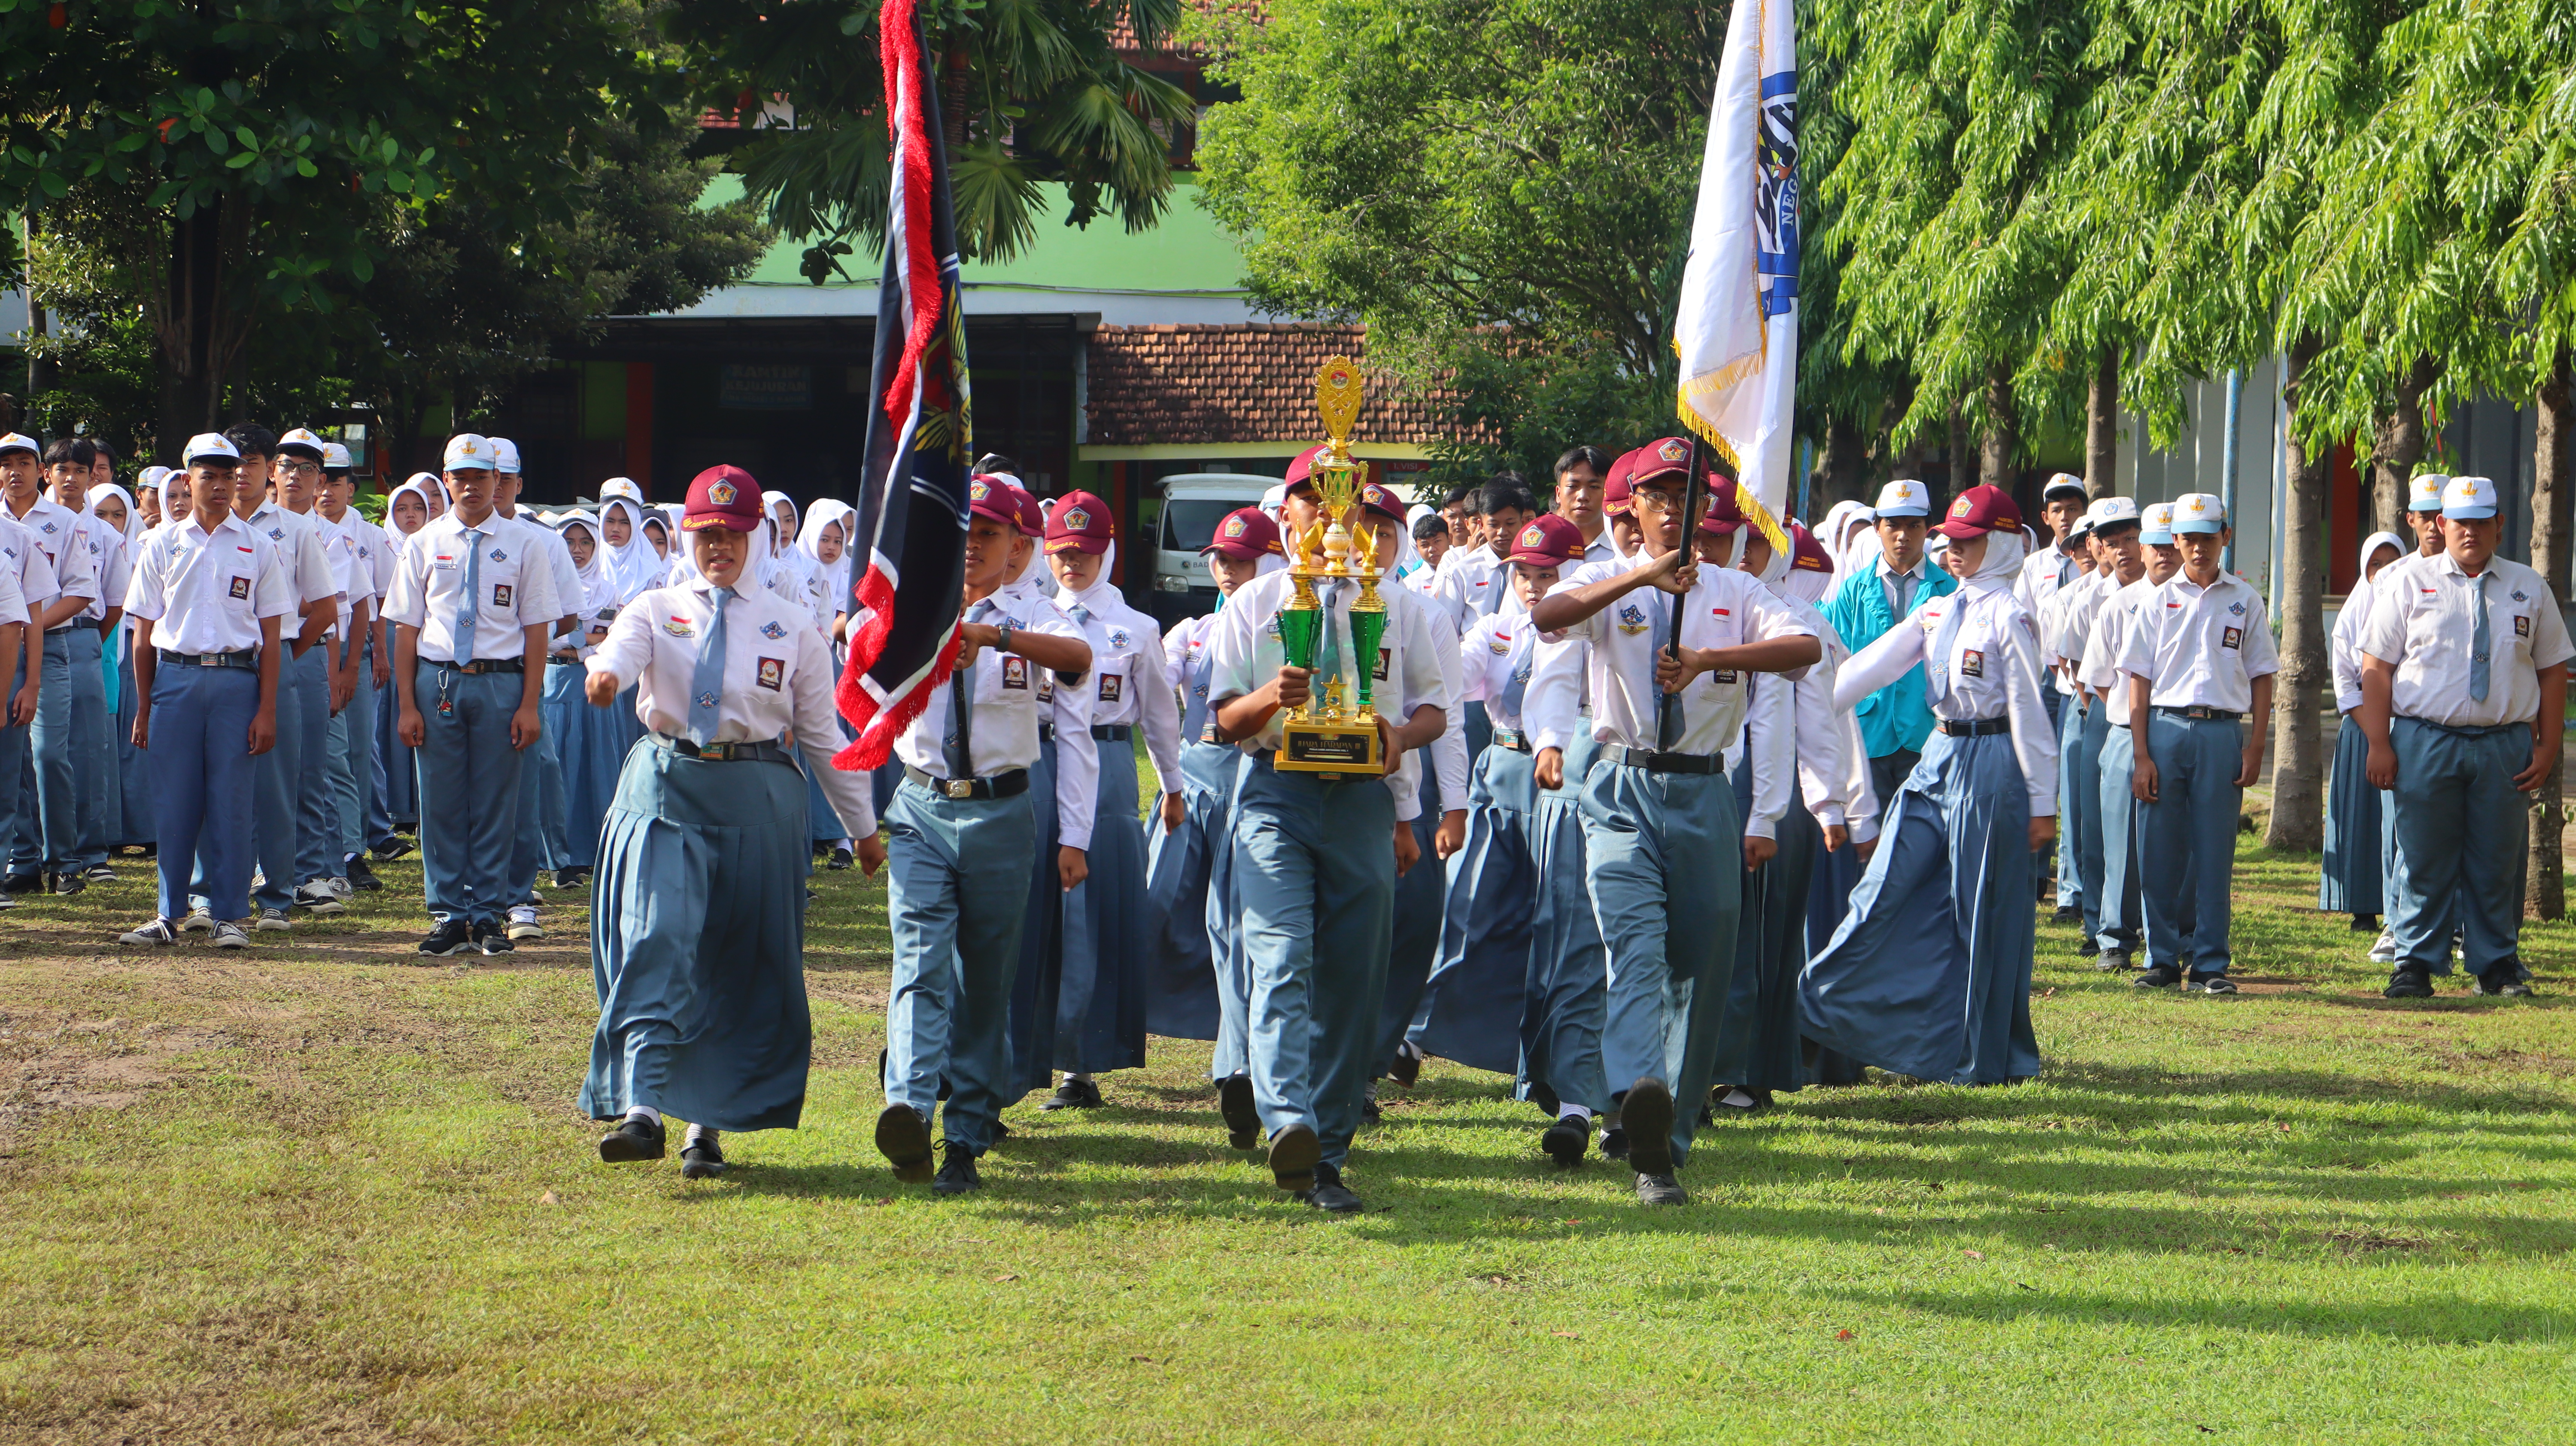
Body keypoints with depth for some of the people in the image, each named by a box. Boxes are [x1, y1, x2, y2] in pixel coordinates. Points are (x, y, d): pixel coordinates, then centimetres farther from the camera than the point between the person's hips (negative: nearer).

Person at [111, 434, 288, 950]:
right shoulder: (162, 544, 9)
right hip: (175, 676, 1)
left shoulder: (259, 548, 6)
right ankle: (169, 915, 9)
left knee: (230, 800, -1)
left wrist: (266, 710, -3)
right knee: (173, 800, 2)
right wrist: (144, 707, 7)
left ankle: (229, 914, 5)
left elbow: (271, 635, 4)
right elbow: (146, 631, 11)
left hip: (237, 680, -1)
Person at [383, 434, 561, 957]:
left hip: (500, 684, -1)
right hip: (437, 682, 1)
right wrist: (407, 706, 0)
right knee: (441, 804, 3)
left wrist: (529, 705, -5)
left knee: (495, 804, 1)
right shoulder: (424, 546, 8)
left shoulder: (521, 548, 4)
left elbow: (537, 629, 2)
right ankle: (449, 917, 9)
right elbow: (406, 627, 7)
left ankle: (489, 915, 8)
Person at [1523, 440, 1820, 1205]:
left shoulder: (1734, 593, 11)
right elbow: (1547, 617, -17)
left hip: (1704, 795, 2)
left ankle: (1667, 1148, 11)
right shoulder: (1607, 584, 8)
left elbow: (1806, 647, -9)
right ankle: (1641, 1094, -43)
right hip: (1624, 791, -2)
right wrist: (1643, 577, -28)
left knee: (1703, 970, 3)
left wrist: (1710, 658, -23)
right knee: (1636, 943, -21)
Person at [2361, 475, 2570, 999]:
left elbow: (2552, 671, 12)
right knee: (2424, 862, -1)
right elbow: (2376, 667, 3)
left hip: (2505, 747, 1)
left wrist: (2547, 747, 3)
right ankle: (2415, 964, 6)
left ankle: (2497, 965, 13)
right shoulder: (2410, 585, 5)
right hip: (2424, 741, -1)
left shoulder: (2530, 589, 11)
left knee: (2497, 863, 4)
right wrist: (2379, 745, -5)